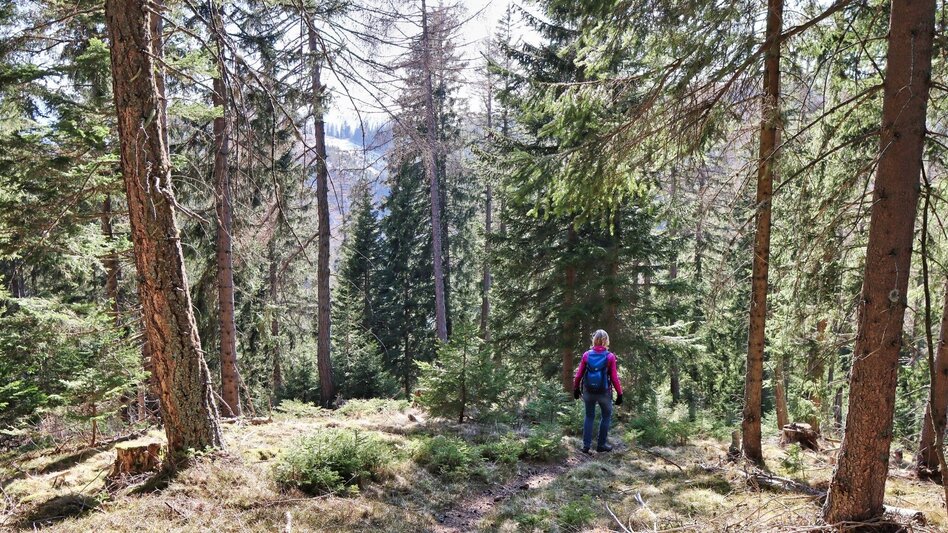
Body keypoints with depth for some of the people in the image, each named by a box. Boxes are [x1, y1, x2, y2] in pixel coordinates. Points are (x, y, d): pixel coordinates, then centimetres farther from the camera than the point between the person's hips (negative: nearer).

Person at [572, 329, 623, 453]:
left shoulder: (587, 355, -5)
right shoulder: (610, 356, -11)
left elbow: (579, 374, -2)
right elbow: (614, 378, -10)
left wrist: (576, 389, 12)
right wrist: (619, 393, -1)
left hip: (588, 392, 2)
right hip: (604, 393, -2)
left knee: (589, 416, 16)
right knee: (606, 416, 18)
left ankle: (586, 445, 16)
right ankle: (601, 444, 21)